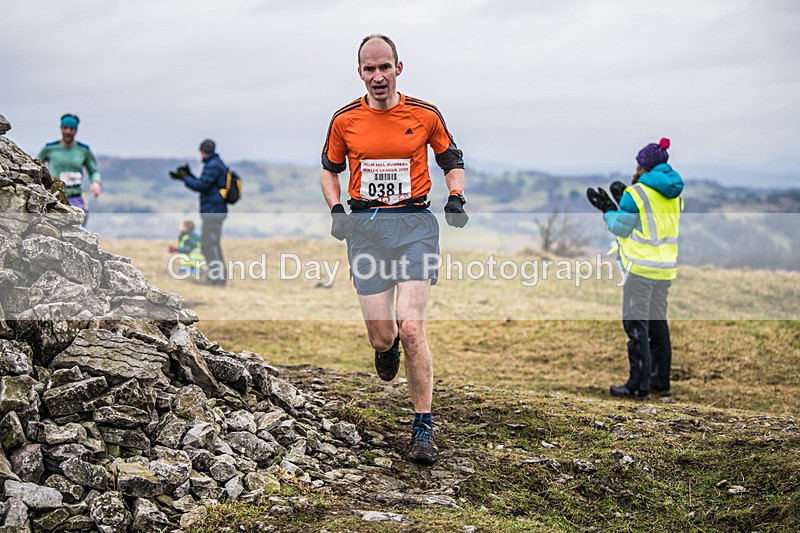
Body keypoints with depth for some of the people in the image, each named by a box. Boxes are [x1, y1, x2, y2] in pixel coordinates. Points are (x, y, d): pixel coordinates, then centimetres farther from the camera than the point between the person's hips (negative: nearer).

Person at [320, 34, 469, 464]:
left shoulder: (425, 115, 1)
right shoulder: (345, 120, 3)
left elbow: (452, 161, 15)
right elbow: (330, 169, 18)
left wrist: (456, 198, -3)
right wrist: (336, 210, 1)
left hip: (415, 224, -1)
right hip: (365, 229, 2)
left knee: (411, 328, -15)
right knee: (381, 337, -2)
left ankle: (423, 429, -3)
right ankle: (387, 346, 40)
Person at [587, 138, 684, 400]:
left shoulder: (636, 193, -11)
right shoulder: (674, 195, 10)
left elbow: (621, 228, -5)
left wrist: (607, 208, 10)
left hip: (641, 267, -7)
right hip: (666, 268, 7)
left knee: (636, 324, -2)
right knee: (657, 322, 16)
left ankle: (639, 385, -2)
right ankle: (661, 383, 21)